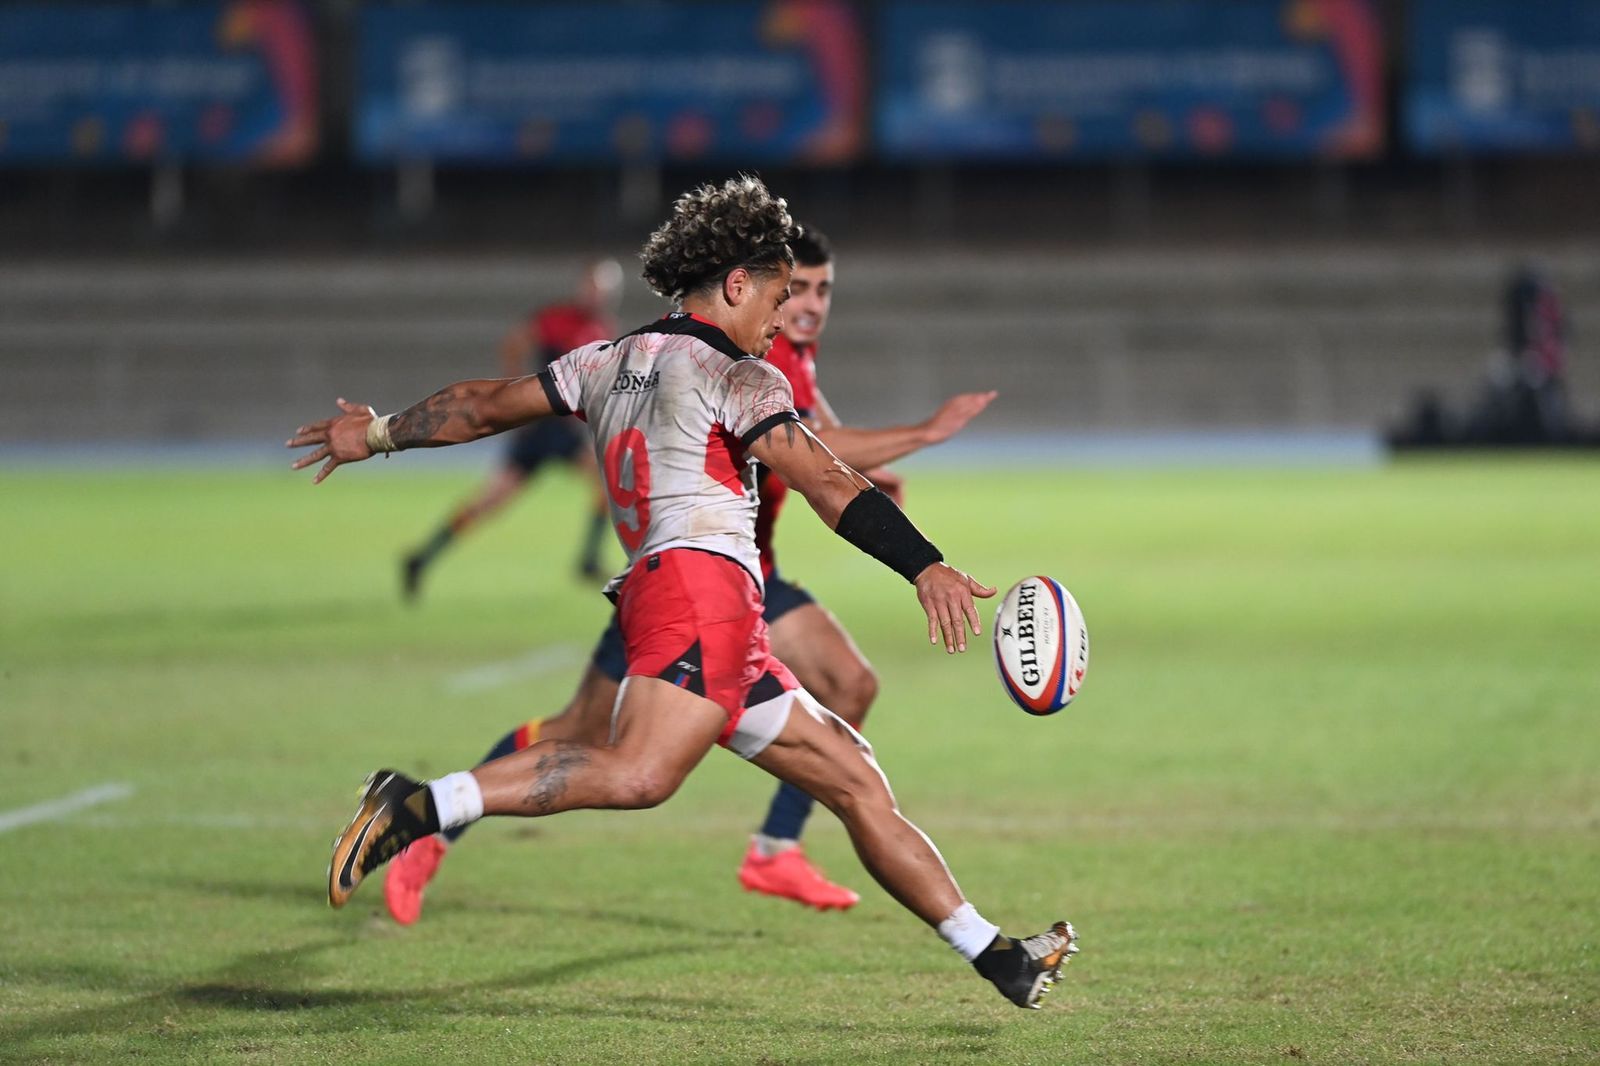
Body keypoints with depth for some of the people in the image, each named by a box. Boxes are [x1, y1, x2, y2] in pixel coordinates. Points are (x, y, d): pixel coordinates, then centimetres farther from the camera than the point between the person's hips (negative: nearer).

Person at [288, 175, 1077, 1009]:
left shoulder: (607, 363, 23)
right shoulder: (734, 377, 1)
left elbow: (484, 406, 30)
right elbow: (827, 484, -12)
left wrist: (381, 433, 45)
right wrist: (926, 568, -20)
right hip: (701, 581, -10)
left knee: (857, 782, 9)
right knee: (640, 773, -31)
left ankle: (997, 957, 8)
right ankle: (419, 807, -33)